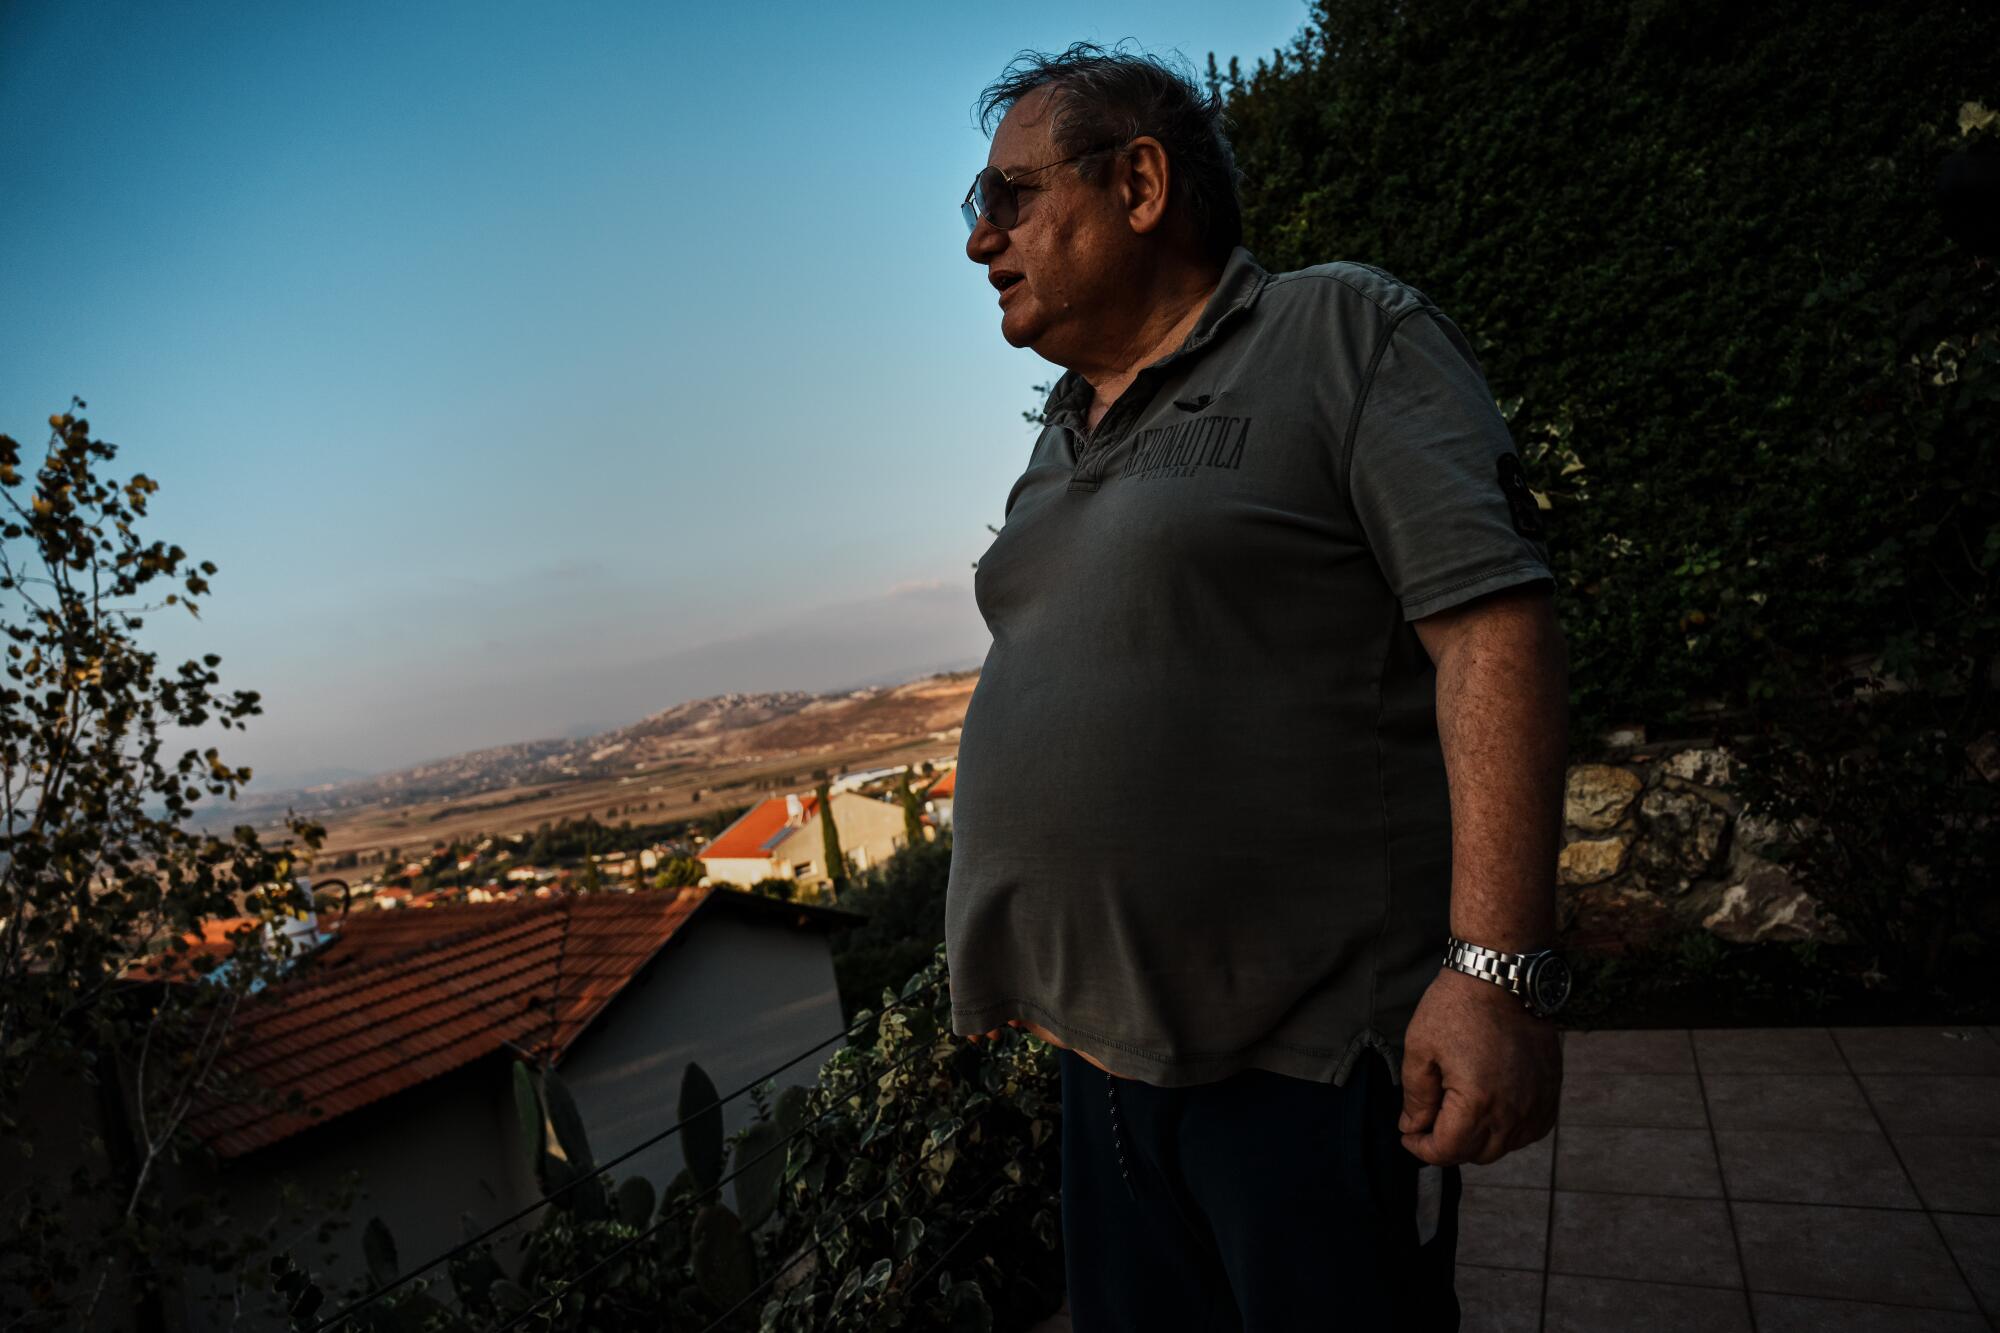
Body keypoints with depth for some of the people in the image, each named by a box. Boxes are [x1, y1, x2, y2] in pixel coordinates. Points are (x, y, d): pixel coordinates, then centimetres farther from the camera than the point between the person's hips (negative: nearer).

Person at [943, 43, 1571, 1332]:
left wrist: (1497, 964, -23)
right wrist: (1012, 951, 20)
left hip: (1308, 1048, -7)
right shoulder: (1064, 436, 15)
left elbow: (1494, 623, -16)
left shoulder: (1346, 334, -6)